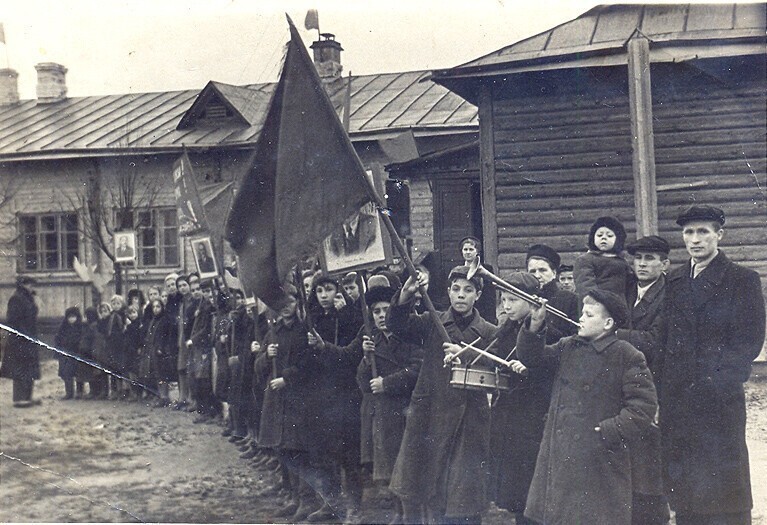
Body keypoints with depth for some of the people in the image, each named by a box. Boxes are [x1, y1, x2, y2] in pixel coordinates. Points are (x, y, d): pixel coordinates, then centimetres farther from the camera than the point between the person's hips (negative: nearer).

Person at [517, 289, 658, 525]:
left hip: (598, 460, -6)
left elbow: (644, 405, -12)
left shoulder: (628, 358, -9)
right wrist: (535, 325, -3)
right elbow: (532, 357, 12)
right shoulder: (568, 347, 10)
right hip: (559, 457, 6)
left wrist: (608, 434, -15)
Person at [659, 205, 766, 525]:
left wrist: (716, 378, -15)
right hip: (676, 396, 5)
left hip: (719, 395, -5)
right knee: (683, 481, 9)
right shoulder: (674, 281, 14)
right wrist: (666, 376, 3)